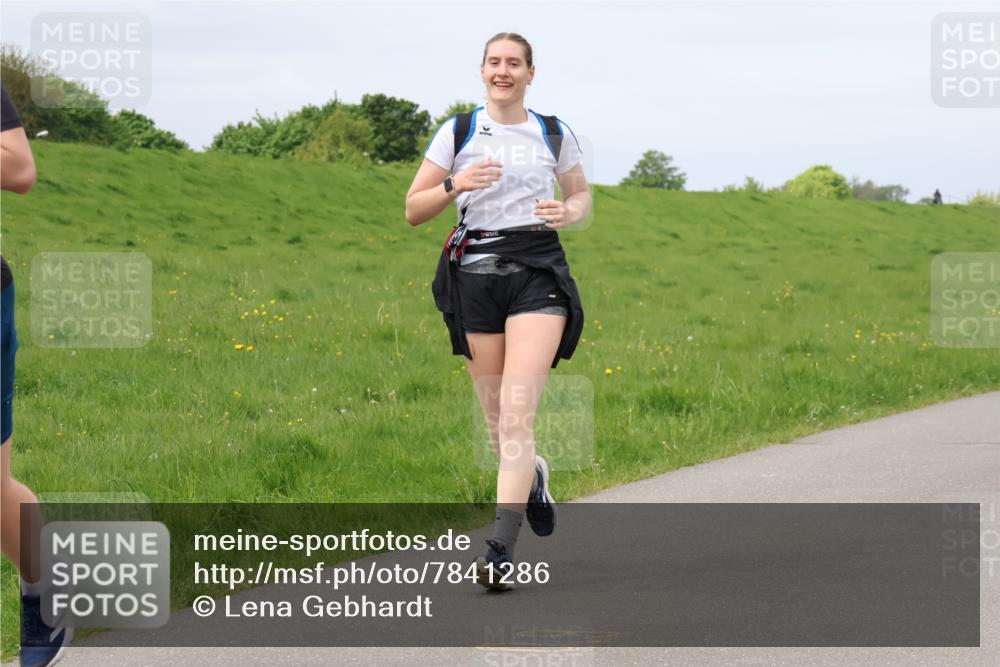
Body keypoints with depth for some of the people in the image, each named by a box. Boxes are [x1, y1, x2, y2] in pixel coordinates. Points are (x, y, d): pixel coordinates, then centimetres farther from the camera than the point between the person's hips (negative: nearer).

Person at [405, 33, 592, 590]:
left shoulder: (556, 134, 8)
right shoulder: (458, 132, 6)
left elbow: (582, 195, 23)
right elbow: (413, 210, 5)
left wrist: (568, 212, -1)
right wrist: (456, 184, -14)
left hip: (538, 271, -1)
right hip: (476, 272, 1)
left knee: (516, 413, -15)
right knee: (497, 419, 7)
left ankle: (502, 549, -19)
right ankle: (532, 475, 43)